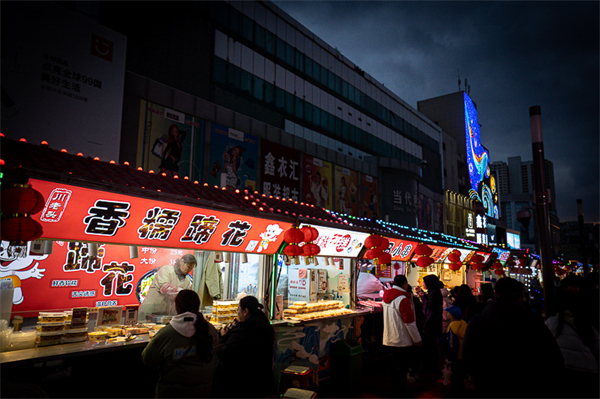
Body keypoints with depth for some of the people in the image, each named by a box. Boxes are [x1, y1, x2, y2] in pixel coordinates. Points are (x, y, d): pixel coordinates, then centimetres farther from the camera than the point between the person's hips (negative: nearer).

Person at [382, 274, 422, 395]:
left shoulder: (386, 297, 6)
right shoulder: (403, 299, -21)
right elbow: (409, 322, -20)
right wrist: (417, 339, -9)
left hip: (390, 339, 8)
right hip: (403, 340, -8)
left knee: (395, 366, 19)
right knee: (402, 368, 4)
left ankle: (396, 390, 30)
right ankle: (399, 393, 12)